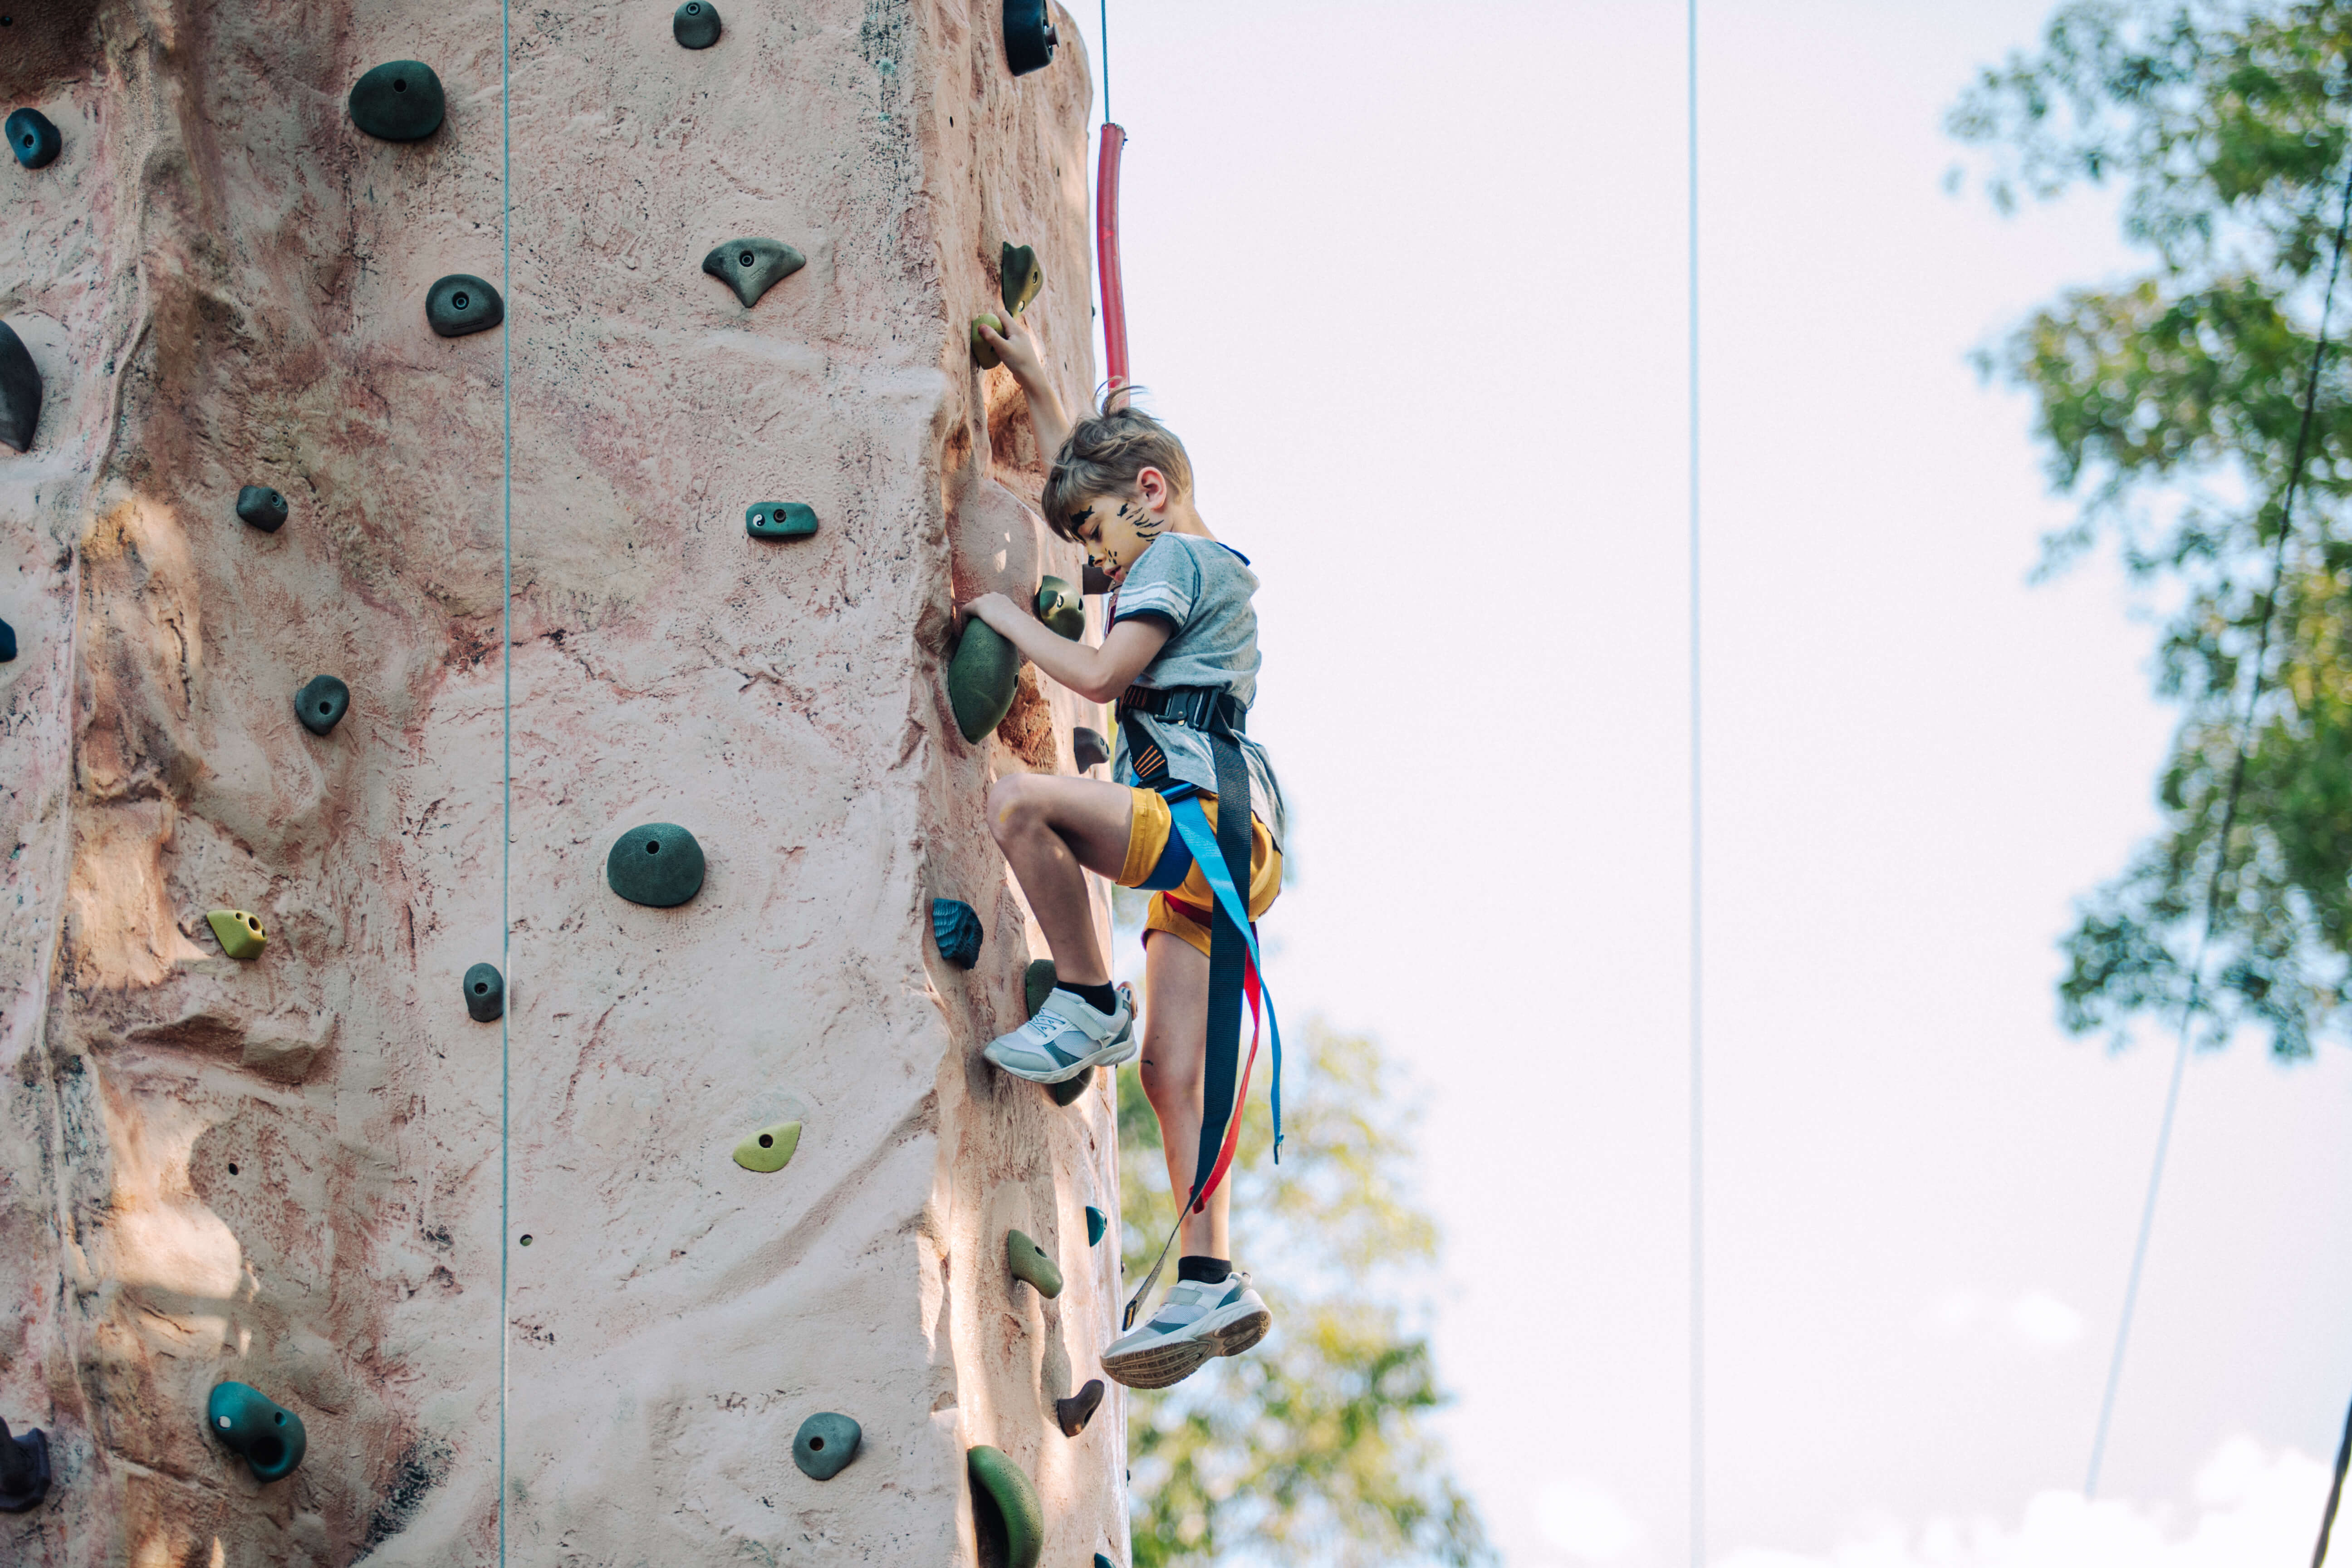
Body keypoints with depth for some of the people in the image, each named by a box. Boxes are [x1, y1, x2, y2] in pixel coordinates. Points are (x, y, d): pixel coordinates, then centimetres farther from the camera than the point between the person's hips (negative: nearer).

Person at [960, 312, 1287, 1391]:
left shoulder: (1173, 560, -1)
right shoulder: (1203, 568, 29)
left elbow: (1101, 674, -13)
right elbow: (1089, 473, 45)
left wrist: (1008, 618, 1)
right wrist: (1038, 390, 45)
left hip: (1207, 816, -10)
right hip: (1206, 855, 10)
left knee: (1020, 803, -27)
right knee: (1173, 1075, 2)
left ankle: (1088, 1008, -18)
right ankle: (1211, 1288, -3)